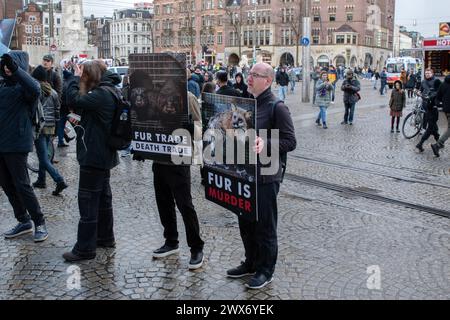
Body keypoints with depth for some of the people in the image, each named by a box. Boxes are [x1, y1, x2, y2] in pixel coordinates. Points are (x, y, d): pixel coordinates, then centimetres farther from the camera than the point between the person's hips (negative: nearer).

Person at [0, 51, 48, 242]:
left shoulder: (24, 85, -8)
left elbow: (35, 89, -32)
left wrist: (15, 69, -36)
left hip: (16, 145, -7)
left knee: (21, 185, -3)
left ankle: (39, 223, 12)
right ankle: (23, 221, 26)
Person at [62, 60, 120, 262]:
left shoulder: (102, 93, -19)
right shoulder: (107, 91, 12)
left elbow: (75, 100, -26)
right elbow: (84, 107, 17)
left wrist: (75, 77, -13)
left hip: (94, 155, -10)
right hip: (103, 154, 10)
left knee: (88, 200, -5)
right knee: (102, 196, 18)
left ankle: (85, 249, 1)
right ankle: (105, 238, 30)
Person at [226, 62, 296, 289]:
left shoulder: (277, 107, -13)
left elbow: (290, 141, -16)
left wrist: (266, 145, -29)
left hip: (265, 176, -8)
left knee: (265, 225, 5)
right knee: (245, 222, 17)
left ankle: (266, 270, 20)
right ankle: (251, 262, 35)